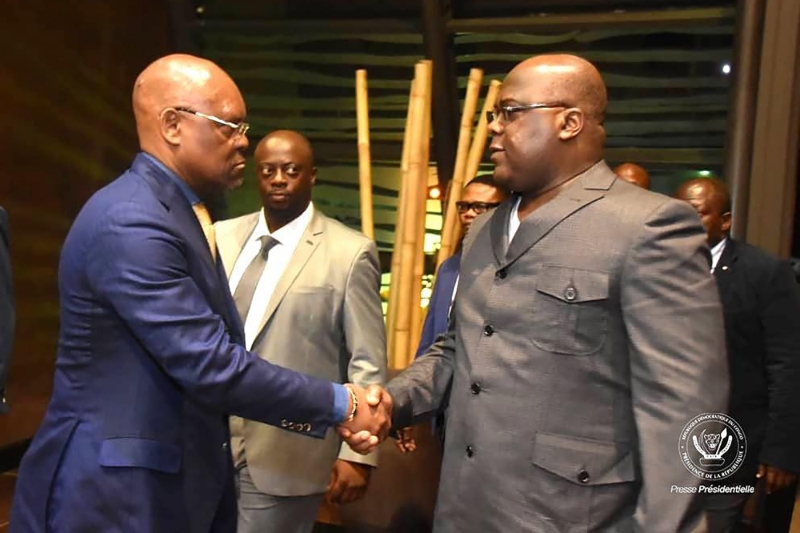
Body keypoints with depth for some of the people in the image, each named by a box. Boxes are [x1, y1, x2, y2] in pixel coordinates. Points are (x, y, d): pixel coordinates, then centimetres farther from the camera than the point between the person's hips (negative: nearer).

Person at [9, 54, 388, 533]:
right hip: (115, 494, -9)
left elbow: (217, 352, 7)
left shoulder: (185, 215, 8)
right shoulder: (130, 223, -22)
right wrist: (341, 404, -15)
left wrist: (334, 412, 2)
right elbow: (213, 367, -25)